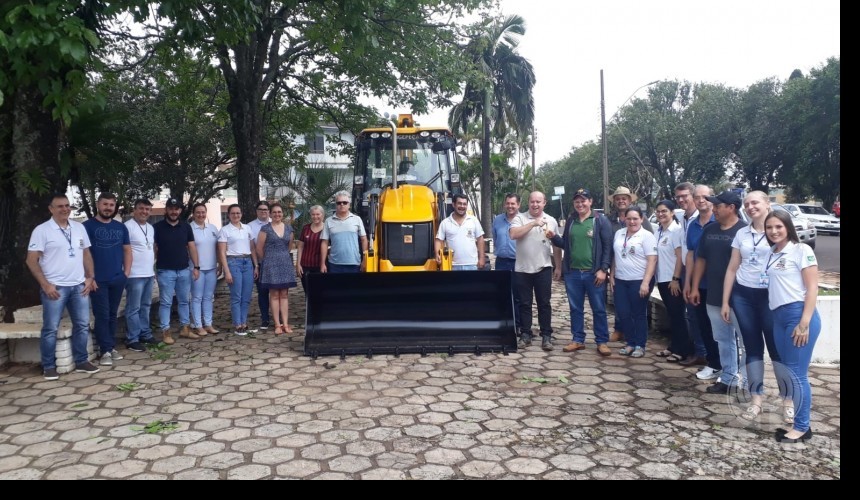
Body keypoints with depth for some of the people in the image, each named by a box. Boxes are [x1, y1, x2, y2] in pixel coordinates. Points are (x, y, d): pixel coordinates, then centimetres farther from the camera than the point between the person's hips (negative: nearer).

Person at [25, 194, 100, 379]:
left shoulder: (79, 228, 9)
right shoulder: (42, 230, -6)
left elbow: (86, 254, 15)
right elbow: (31, 260, -8)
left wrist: (90, 277, 6)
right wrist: (45, 284, -13)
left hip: (79, 286, 5)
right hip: (54, 287, -5)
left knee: (82, 325, 9)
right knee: (51, 328, 2)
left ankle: (81, 361, 20)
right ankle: (49, 366, 12)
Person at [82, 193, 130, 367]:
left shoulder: (120, 227, 11)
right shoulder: (88, 226, -4)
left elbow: (127, 250, 15)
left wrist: (126, 272, 5)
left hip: (118, 279, 4)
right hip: (98, 280, -4)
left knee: (113, 314, 11)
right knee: (102, 315, -2)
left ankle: (112, 347, 19)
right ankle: (105, 351, 2)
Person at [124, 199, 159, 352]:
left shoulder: (151, 227, 14)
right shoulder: (128, 226, -11)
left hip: (149, 274, 8)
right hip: (135, 275, -8)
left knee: (146, 306, 15)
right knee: (133, 308, -3)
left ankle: (145, 334, 25)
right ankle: (132, 340, 3)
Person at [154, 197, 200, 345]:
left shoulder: (186, 227, 7)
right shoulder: (157, 227, -3)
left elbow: (192, 247, 9)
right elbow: (154, 249, -1)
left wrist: (196, 266, 2)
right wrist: (153, 269, -5)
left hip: (184, 270, 4)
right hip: (165, 271, -4)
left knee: (184, 301, 11)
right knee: (165, 302, 2)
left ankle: (185, 328, 21)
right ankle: (166, 332, 7)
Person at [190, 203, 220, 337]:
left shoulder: (213, 228, 10)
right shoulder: (189, 228, -6)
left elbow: (218, 247, 14)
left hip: (211, 268, 5)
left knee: (208, 297, 10)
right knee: (197, 298, 1)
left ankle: (208, 324, 17)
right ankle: (198, 326, 7)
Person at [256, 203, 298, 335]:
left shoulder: (289, 228, 8)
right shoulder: (266, 229, -3)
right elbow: (259, 248, 0)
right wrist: (268, 260, 9)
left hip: (286, 263, 3)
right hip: (271, 264, -3)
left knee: (284, 294, 5)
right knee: (274, 295, 0)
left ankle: (285, 324, 7)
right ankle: (277, 324, 4)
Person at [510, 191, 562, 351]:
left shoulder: (551, 221, 6)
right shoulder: (520, 218, -1)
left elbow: (556, 246, 10)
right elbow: (513, 235, -20)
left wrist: (559, 267, 8)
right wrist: (534, 223, -23)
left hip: (543, 269, 1)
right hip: (522, 269, -1)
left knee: (544, 303, 5)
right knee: (524, 304, 7)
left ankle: (546, 336, 11)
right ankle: (525, 335, 17)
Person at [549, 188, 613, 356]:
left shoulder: (601, 220, -3)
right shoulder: (571, 221, 10)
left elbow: (608, 246, -7)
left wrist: (603, 269, -13)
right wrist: (554, 237, -1)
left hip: (594, 273, -4)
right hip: (572, 273, 4)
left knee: (598, 309, 4)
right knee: (575, 309, 11)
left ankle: (602, 342, 13)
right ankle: (577, 340, 21)